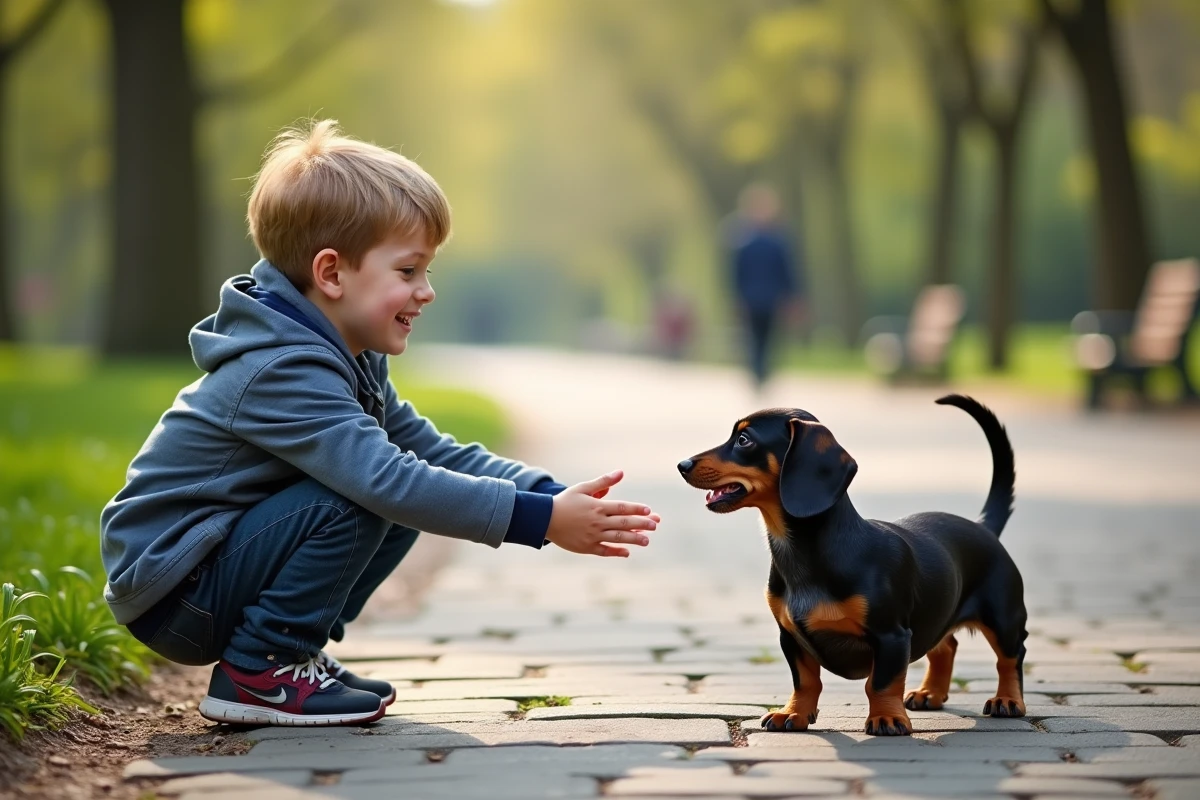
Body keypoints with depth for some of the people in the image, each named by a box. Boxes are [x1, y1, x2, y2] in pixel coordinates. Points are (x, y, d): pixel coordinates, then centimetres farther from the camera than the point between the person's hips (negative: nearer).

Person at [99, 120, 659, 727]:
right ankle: (257, 673, -12)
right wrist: (540, 520, -35)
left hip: (218, 553, 10)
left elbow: (435, 454, 6)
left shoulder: (350, 363, 8)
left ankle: (285, 658, 9)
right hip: (168, 589, -10)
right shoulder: (285, 373, -26)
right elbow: (389, 480, -36)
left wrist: (554, 496, -9)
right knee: (353, 503, -25)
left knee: (399, 514, 2)